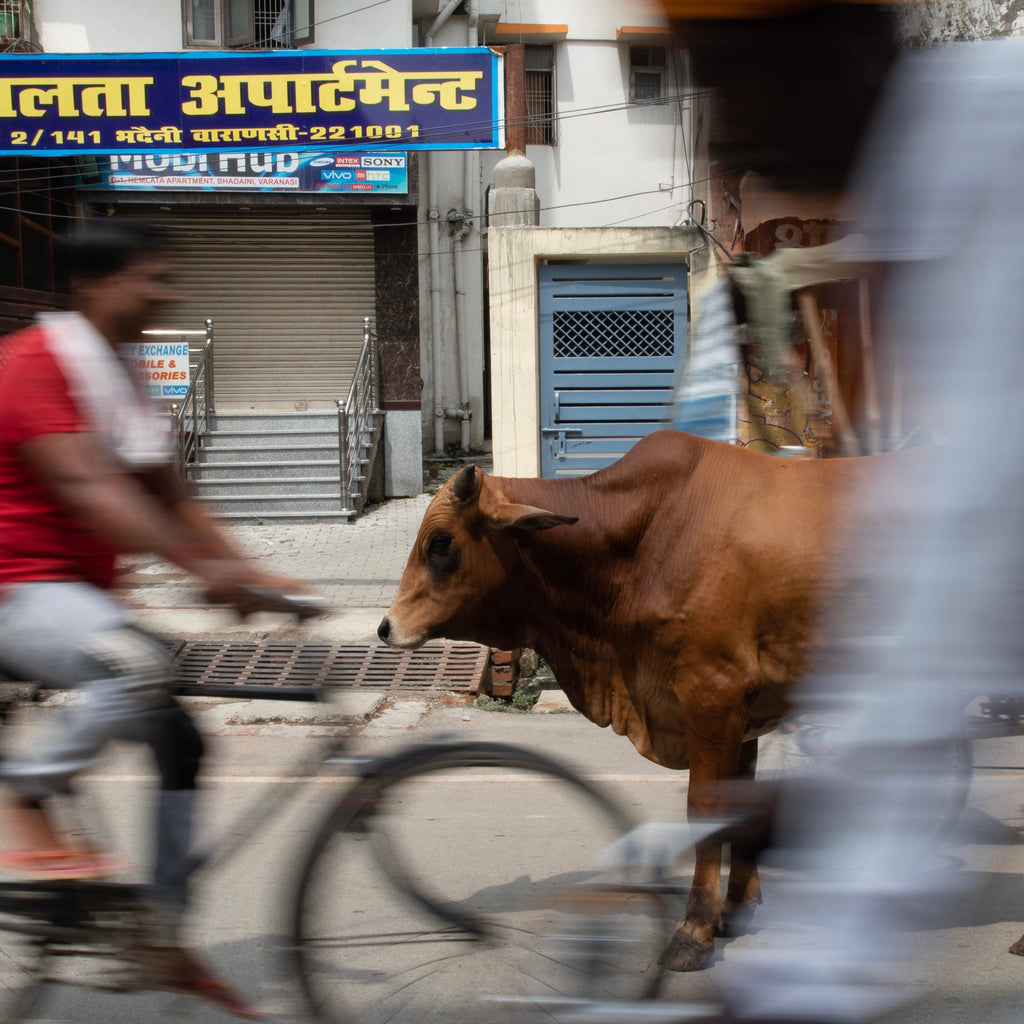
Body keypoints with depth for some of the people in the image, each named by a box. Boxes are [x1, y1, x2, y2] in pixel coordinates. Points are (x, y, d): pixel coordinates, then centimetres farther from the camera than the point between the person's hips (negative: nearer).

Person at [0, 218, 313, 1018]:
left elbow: (172, 499, 16)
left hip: (80, 593, 9)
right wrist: (202, 567, -33)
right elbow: (84, 486, -26)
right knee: (141, 668, -35)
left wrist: (251, 574, 3)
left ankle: (166, 936, 14)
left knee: (179, 742, 4)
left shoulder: (123, 381, 15)